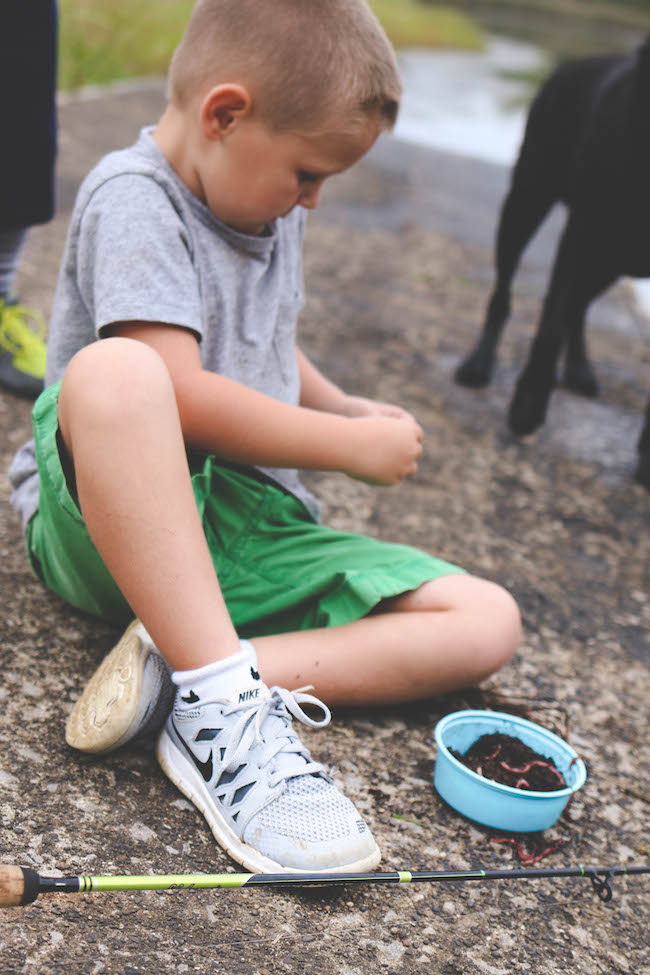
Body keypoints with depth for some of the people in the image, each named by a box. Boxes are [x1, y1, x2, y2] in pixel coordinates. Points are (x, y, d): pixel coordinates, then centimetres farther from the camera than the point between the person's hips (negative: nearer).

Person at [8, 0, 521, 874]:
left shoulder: (272, 208, 14)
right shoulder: (133, 197, -11)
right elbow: (179, 396, -23)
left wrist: (342, 408, 11)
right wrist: (352, 447, -14)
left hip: (244, 527, 8)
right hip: (113, 519, -7)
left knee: (486, 622, -9)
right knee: (114, 370, -40)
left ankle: (185, 676, -25)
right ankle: (225, 704, -40)